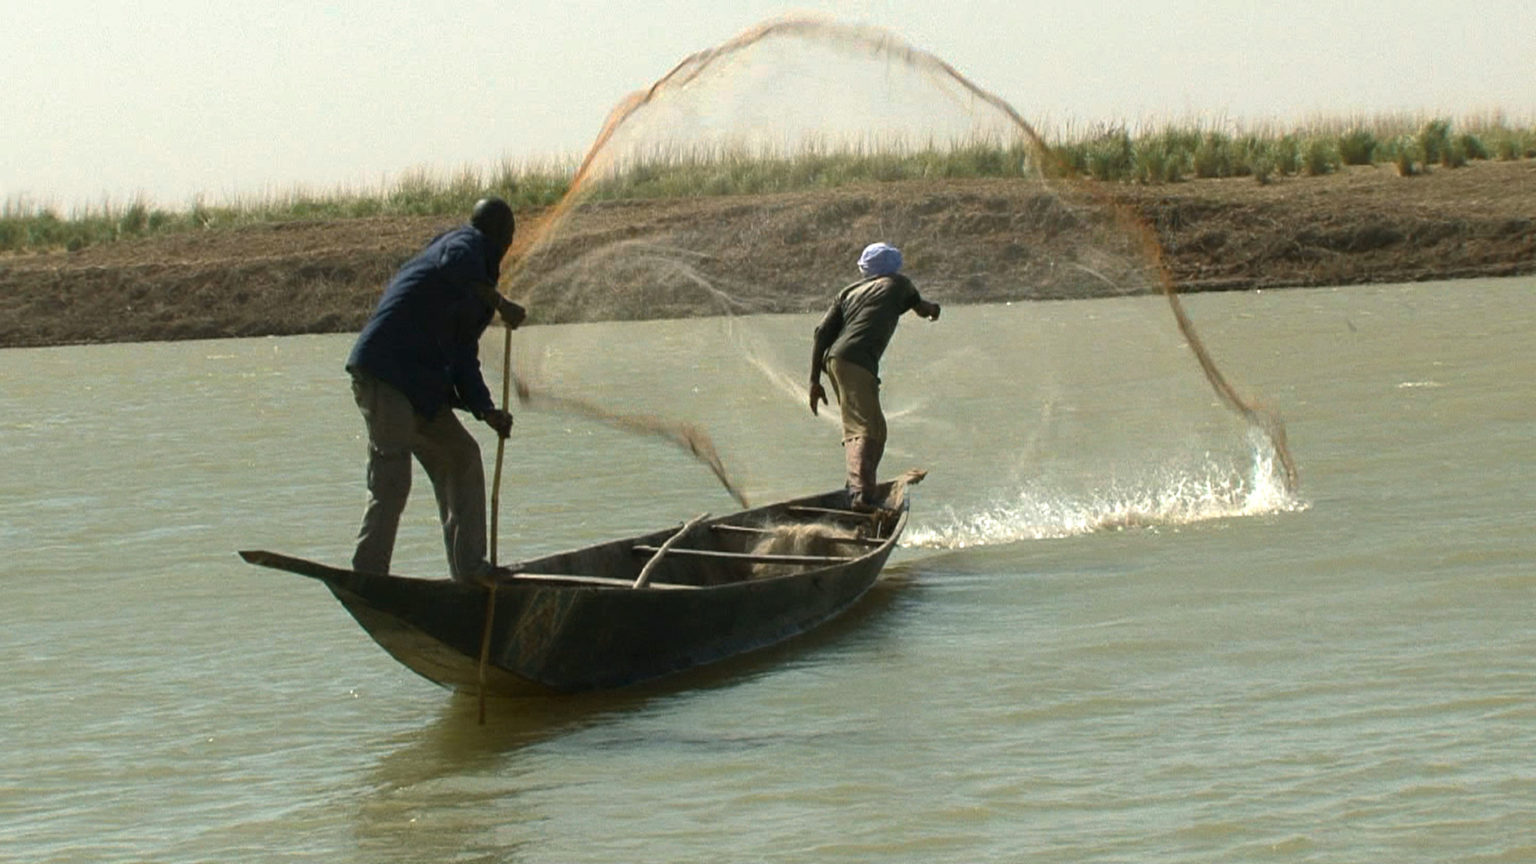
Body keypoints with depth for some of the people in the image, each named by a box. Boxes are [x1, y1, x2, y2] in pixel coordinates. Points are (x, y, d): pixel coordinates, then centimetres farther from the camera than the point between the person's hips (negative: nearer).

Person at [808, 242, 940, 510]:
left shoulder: (849, 292, 25)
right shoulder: (897, 285, 17)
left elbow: (822, 332, 13)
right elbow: (921, 308, 41)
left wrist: (815, 380, 14)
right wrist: (932, 309, 66)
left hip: (834, 358, 6)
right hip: (857, 360, -6)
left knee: (856, 427, 19)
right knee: (867, 429, -15)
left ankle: (856, 488, 14)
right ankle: (861, 494, -31)